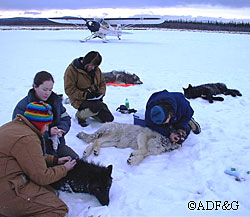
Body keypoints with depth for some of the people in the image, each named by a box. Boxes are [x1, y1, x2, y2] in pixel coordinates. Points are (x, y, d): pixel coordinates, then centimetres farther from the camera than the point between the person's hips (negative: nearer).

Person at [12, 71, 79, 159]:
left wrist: (61, 129, -10)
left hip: (57, 144, 6)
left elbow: (66, 119, 14)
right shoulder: (22, 106, -11)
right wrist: (48, 132, -26)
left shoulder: (56, 100, 8)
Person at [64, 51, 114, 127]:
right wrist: (85, 95, -26)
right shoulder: (72, 70, -15)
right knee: (98, 106, -36)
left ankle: (88, 111, 22)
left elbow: (102, 83, 16)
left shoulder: (96, 69, 6)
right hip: (80, 100, -7)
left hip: (95, 99, 7)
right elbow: (69, 89, -18)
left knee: (109, 118, 4)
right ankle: (80, 115, -6)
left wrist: (101, 93, -5)